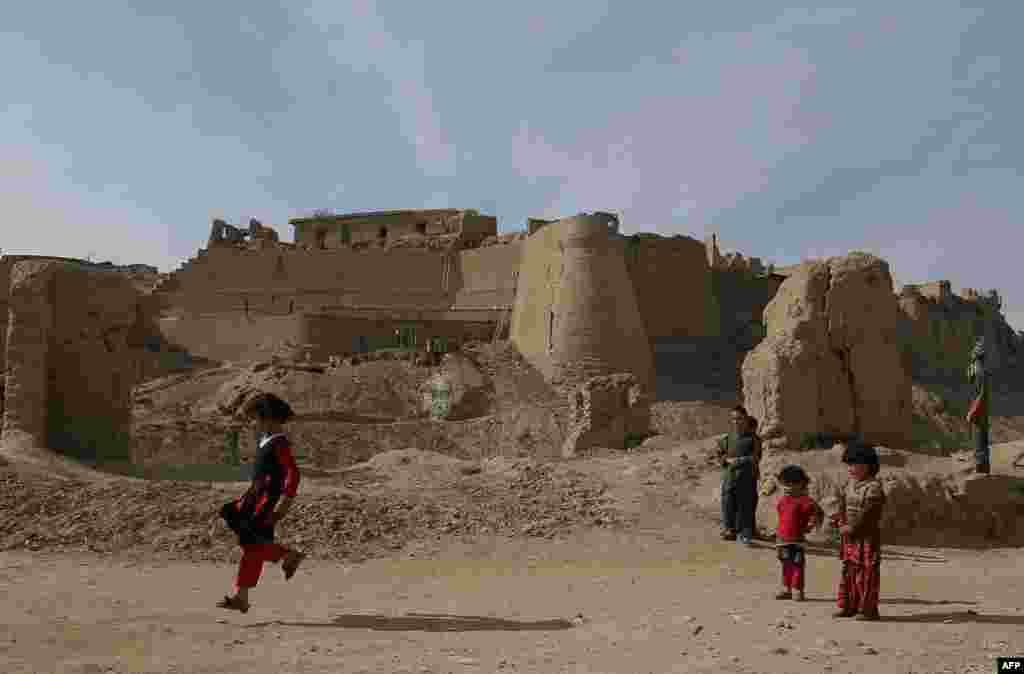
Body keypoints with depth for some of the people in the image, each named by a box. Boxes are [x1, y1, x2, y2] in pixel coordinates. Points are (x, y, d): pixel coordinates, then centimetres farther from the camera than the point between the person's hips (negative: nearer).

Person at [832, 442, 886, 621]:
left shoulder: (874, 487, -15)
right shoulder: (850, 484, 11)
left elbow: (867, 514, -21)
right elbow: (844, 504, 16)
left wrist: (851, 528, -21)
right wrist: (839, 518, -3)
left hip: (867, 537, -8)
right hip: (849, 538, 8)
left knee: (867, 572, -2)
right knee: (848, 571, 12)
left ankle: (868, 609, 5)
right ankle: (848, 606, 21)